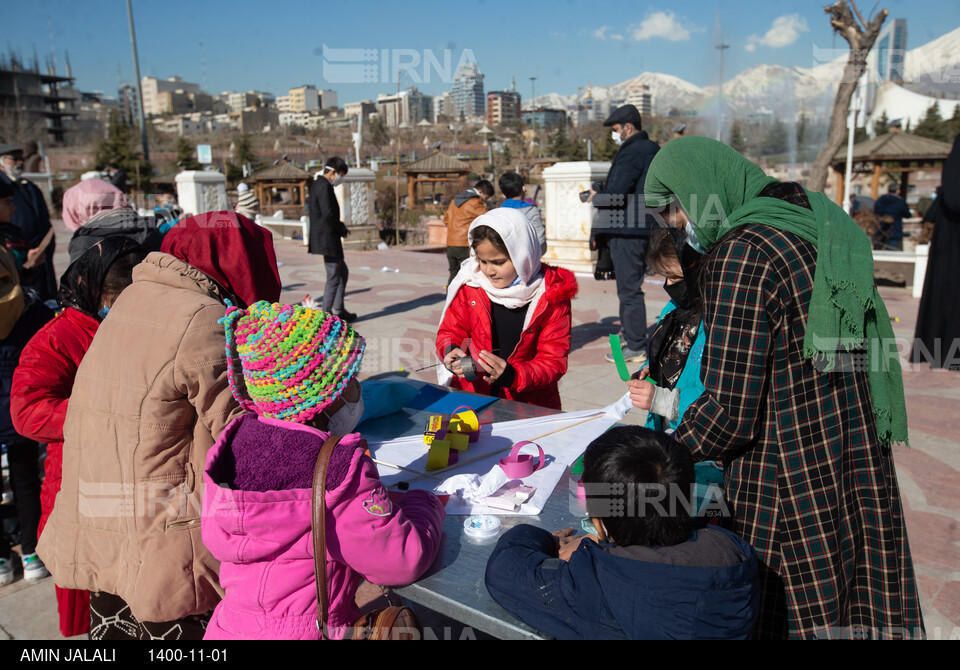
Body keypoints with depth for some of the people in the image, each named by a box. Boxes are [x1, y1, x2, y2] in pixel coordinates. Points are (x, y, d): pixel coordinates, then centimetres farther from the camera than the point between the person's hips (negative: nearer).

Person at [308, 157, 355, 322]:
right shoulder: (324, 186, -16)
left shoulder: (318, 185, 16)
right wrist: (342, 230, -10)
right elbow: (328, 214, -24)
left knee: (343, 272, 20)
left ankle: (338, 309, 26)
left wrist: (340, 228, 10)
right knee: (333, 277, -3)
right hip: (327, 239, -11)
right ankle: (326, 314, 3)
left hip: (324, 238, 11)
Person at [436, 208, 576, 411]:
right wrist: (451, 352, -12)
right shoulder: (470, 283, 2)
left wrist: (513, 375, -24)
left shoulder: (551, 295, -6)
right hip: (470, 397, 2)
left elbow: (554, 361, -6)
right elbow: (450, 332, 12)